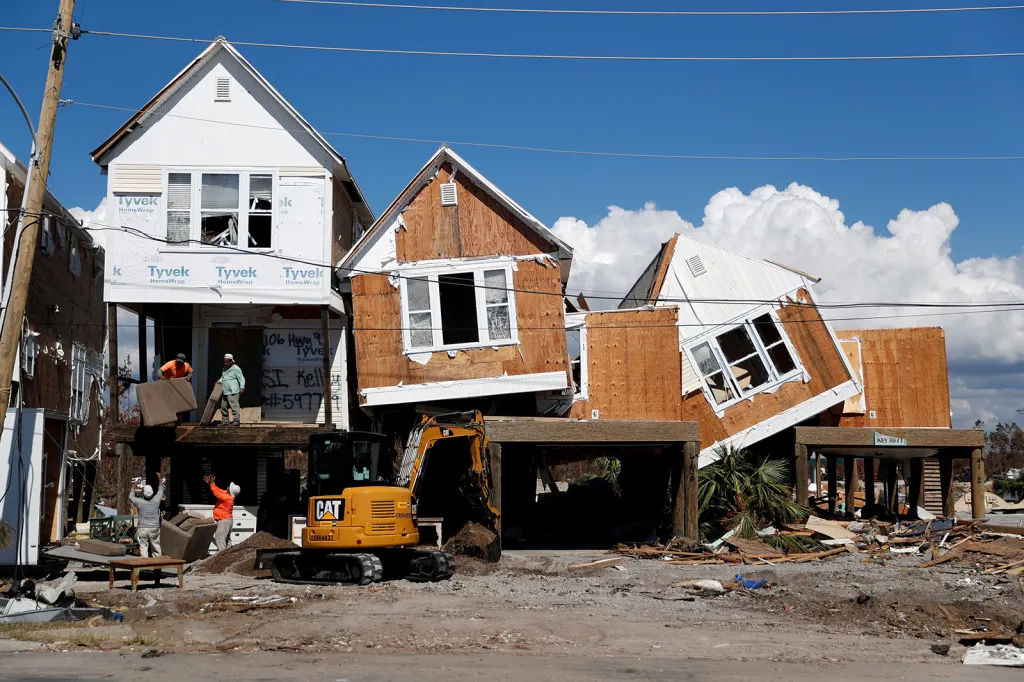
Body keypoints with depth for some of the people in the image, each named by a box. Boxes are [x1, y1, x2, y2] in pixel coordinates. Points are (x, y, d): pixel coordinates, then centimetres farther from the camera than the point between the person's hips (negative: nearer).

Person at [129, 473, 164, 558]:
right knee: (156, 547, 10)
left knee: (143, 547, 0)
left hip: (143, 529, -1)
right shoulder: (156, 500, -7)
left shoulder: (139, 502, -10)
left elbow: (130, 497, 12)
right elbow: (160, 490, 13)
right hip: (154, 528, 1)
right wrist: (160, 479, 25)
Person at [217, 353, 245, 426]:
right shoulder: (224, 369, 18)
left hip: (233, 392, -9)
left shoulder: (236, 369, -6)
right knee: (223, 407, 11)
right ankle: (224, 421, 19)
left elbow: (241, 379, -9)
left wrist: (242, 387, -19)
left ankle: (236, 421, -8)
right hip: (225, 392, 9)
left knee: (234, 406, -11)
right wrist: (219, 381, 14)